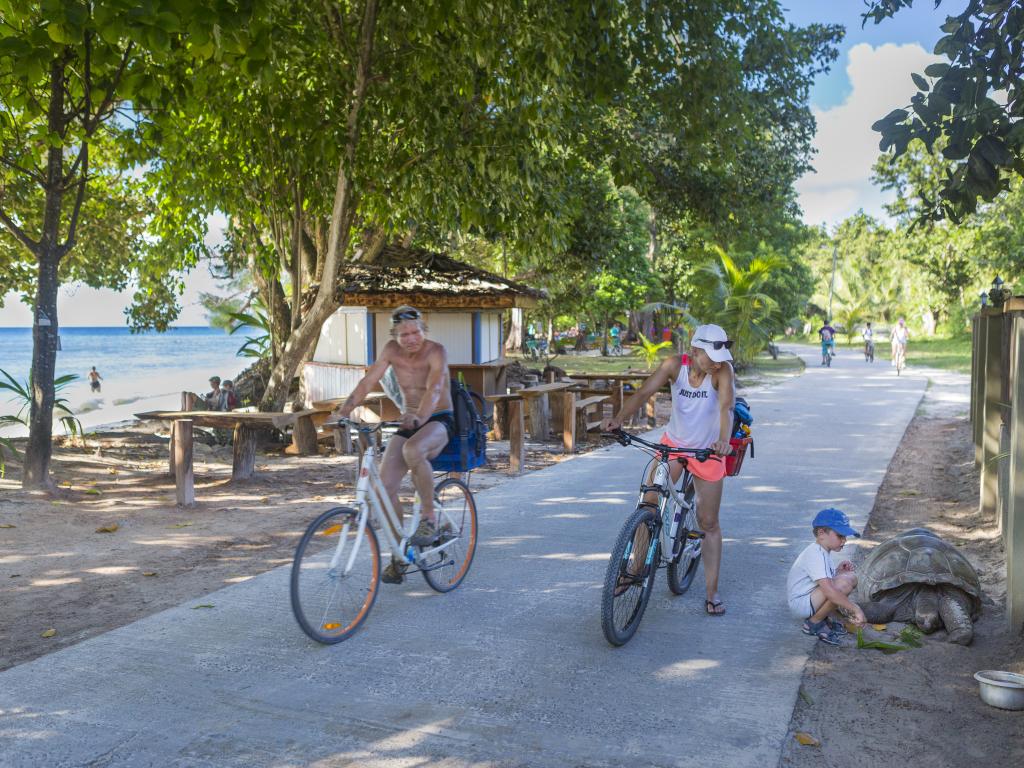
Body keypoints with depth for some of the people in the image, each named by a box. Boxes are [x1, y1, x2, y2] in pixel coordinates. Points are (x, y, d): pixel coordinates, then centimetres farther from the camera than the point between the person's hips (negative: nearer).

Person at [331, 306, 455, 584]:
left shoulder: (436, 351, -17)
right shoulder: (391, 350, -2)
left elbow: (434, 389, -32)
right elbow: (368, 381, -4)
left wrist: (418, 417, -50)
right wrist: (344, 410, -19)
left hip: (439, 421, -5)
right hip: (408, 423, 5)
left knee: (413, 450, -40)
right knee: (385, 486, -12)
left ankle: (429, 517, -20)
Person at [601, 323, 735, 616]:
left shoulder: (723, 370, -23)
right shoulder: (675, 365, -19)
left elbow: (726, 405, -39)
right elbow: (644, 392, -27)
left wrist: (724, 440, -57)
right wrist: (618, 418, -44)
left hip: (708, 450, -1)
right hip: (673, 443, 2)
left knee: (709, 523, 6)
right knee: (649, 502, -5)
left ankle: (712, 592, 17)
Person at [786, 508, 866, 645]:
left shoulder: (822, 551, 10)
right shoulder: (815, 555, -23)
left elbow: (826, 579, 20)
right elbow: (829, 590, -35)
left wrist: (838, 571, 3)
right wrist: (855, 609, -34)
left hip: (812, 597, 10)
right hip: (801, 603, -10)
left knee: (851, 577, 7)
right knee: (844, 583, -28)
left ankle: (829, 618, 9)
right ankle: (814, 623, -11)